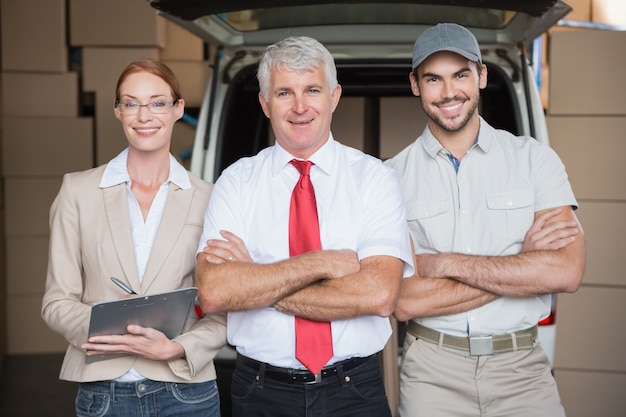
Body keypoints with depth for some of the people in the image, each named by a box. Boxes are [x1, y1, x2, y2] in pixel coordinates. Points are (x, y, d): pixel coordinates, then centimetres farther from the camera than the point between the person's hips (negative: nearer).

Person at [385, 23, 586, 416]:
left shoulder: (534, 157, -1)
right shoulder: (393, 176, -4)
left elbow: (567, 273, -12)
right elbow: (405, 302, -12)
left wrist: (444, 263, -13)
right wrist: (523, 264, -12)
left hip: (522, 367, 1)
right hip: (432, 370, 0)